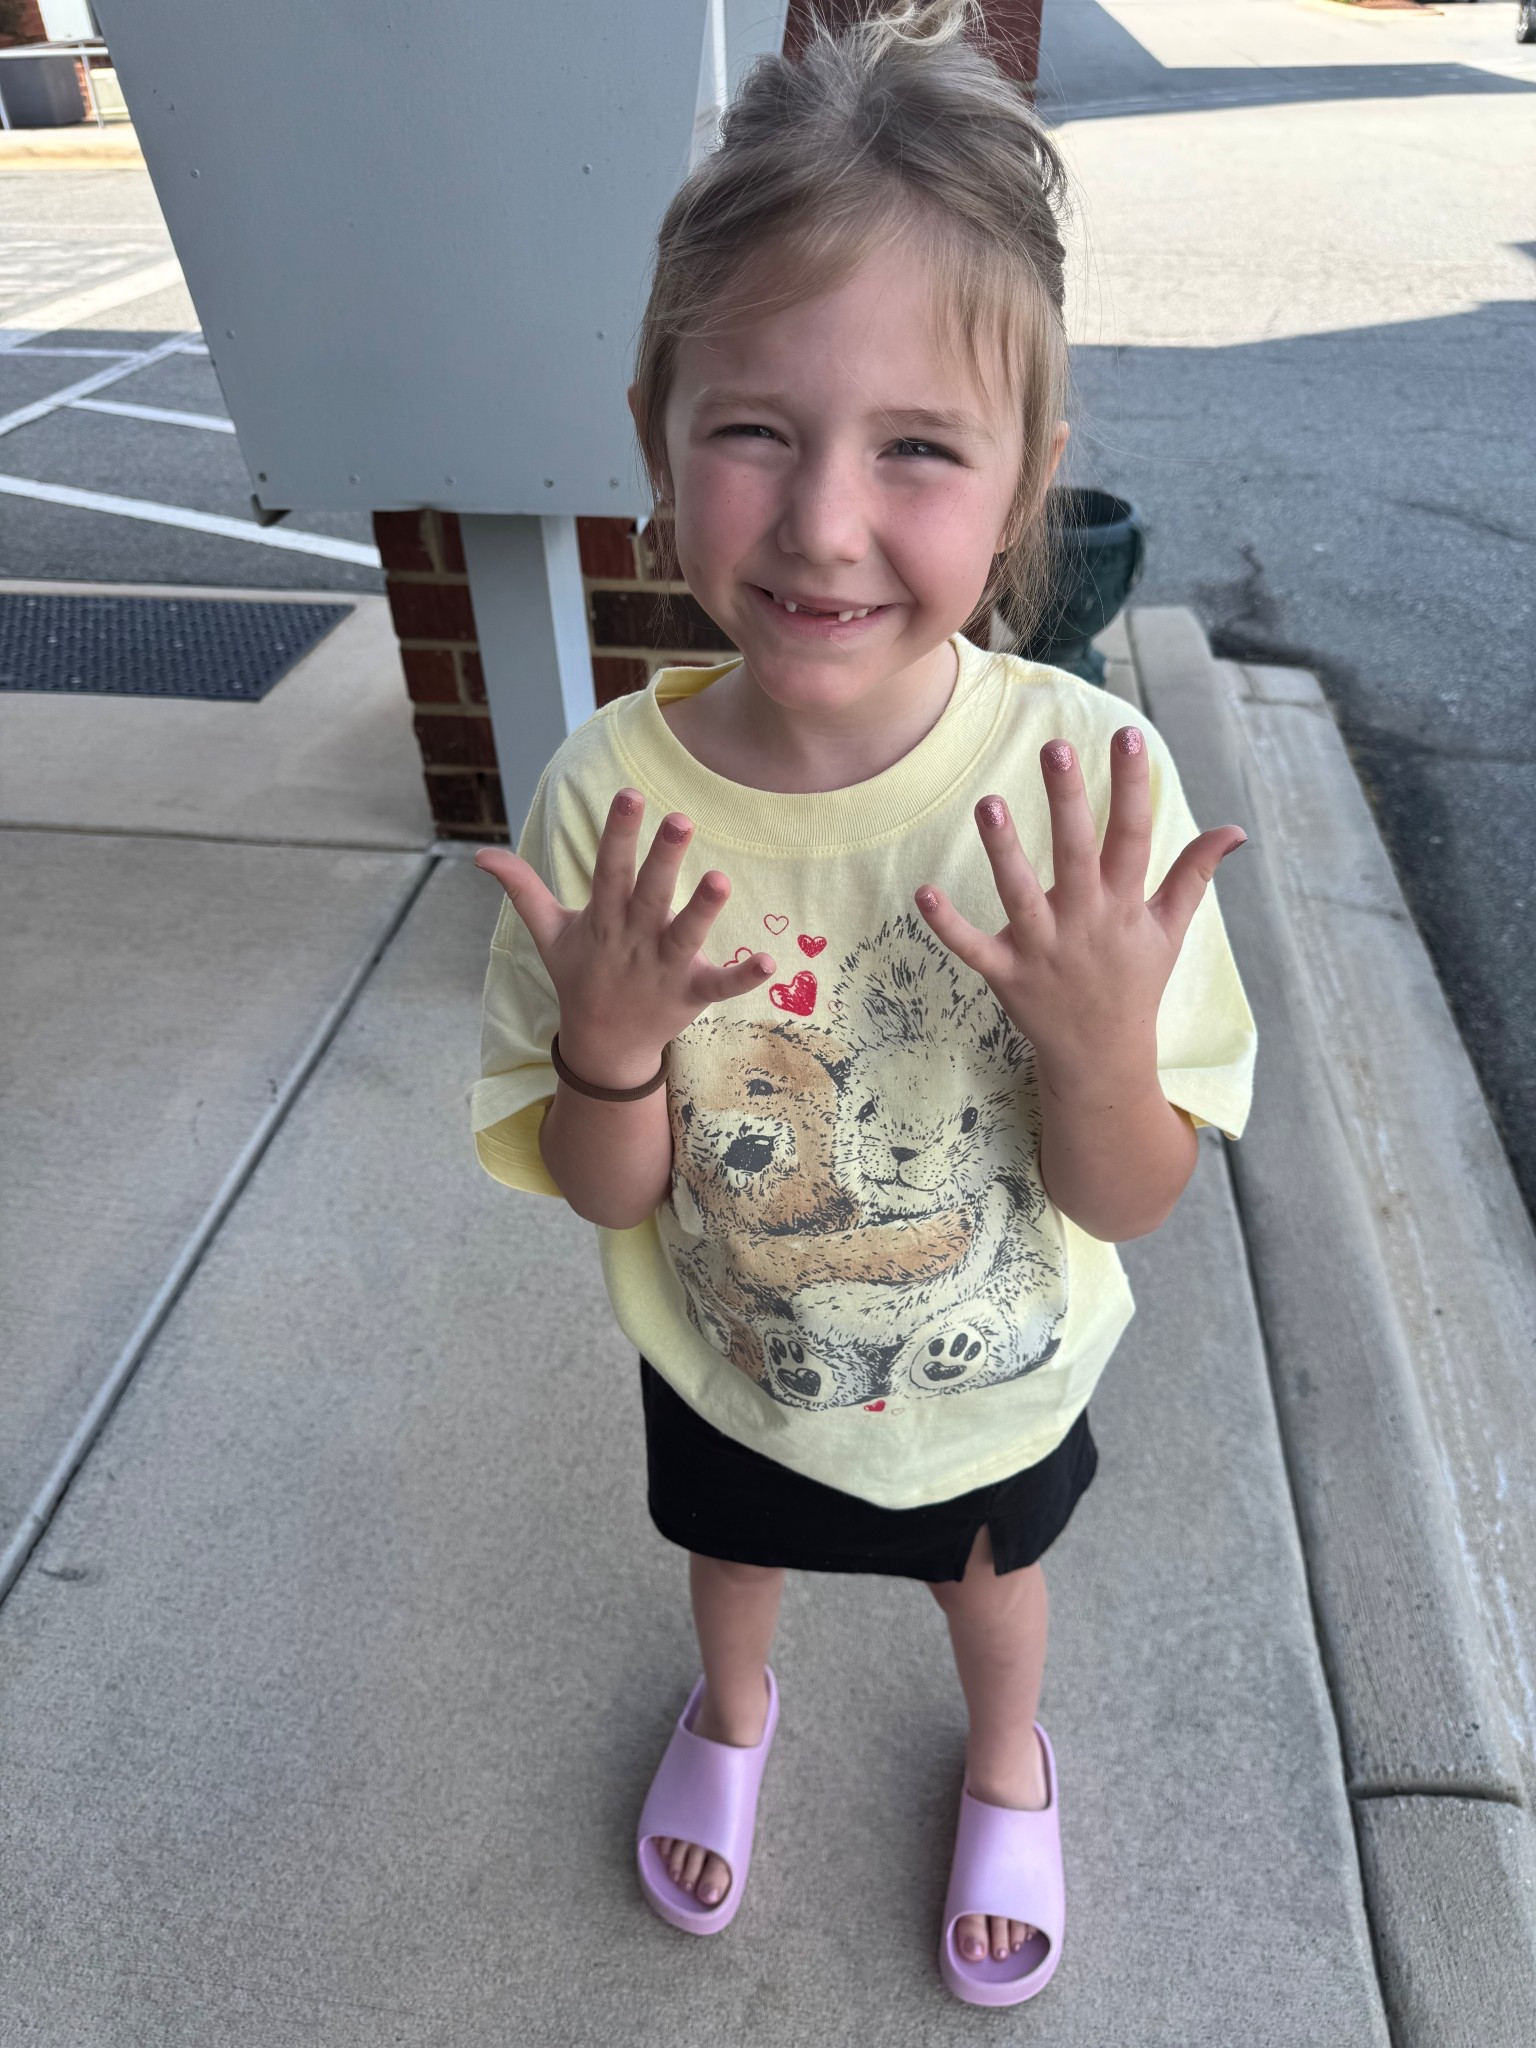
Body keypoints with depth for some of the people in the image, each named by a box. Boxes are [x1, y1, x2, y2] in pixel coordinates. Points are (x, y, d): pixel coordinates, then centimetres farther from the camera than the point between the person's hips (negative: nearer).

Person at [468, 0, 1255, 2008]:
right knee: (733, 1543, 33)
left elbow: (1133, 1197, -19)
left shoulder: (1086, 776, -29)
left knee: (993, 1564, 32)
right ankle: (736, 1711, 72)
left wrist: (1099, 1038, -38)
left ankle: (1006, 1757, 71)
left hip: (995, 1373, 0)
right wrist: (612, 1042, -35)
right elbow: (608, 1191, -15)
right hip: (724, 1366, 1)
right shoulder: (611, 794, -26)